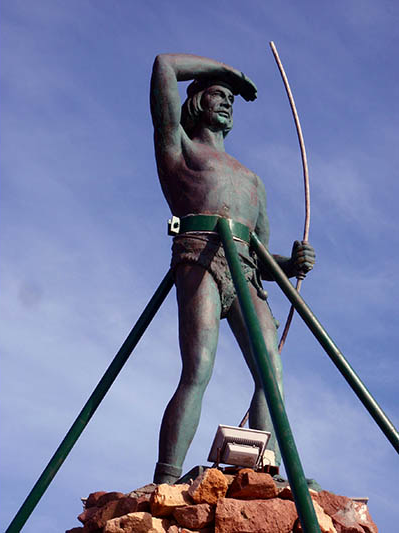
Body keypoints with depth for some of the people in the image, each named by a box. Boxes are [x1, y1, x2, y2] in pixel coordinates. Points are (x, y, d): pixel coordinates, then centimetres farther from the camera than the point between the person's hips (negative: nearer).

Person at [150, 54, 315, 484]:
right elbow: (165, 65, 17)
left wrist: (291, 264, 8)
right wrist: (224, 69, 28)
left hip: (246, 273, 5)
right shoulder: (177, 145, 23)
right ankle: (164, 489, -28)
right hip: (200, 258, -5)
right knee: (198, 371, -23)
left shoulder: (252, 180, 37)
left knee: (271, 372, -16)